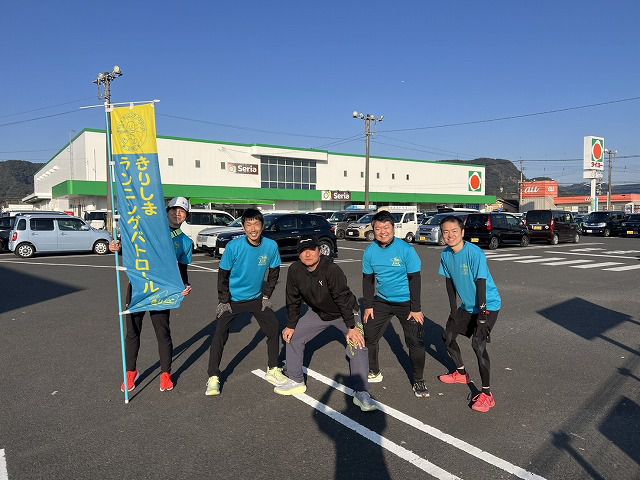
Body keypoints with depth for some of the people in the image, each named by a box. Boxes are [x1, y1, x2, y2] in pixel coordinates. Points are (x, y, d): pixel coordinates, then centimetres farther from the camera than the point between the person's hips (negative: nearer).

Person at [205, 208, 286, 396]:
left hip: (257, 298, 3)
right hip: (232, 299, -3)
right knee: (220, 334, -9)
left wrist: (267, 296, 1)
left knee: (273, 328, 3)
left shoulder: (271, 246, -16)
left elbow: (274, 272, 1)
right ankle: (213, 379, 6)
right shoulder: (234, 246, -23)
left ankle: (273, 371, 22)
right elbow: (223, 274, -12)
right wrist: (223, 301, -10)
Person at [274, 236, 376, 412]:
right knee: (292, 337, 3)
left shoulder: (331, 269, -32)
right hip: (317, 313, 5)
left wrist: (352, 327, -29)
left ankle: (361, 393, -9)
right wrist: (291, 326, -1)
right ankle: (296, 381, 19)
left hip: (344, 313, -5)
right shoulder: (295, 271, -17)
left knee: (357, 346, -19)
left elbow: (343, 298, -30)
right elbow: (293, 300, -5)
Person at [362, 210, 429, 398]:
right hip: (381, 301, 4)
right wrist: (368, 306, 2)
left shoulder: (406, 249, -18)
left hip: (406, 302, -4)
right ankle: (373, 373, 29)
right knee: (368, 336, 6)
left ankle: (419, 381, 17)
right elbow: (367, 279, 4)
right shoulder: (370, 251, -6)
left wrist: (416, 309, -14)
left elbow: (414, 279, -14)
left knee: (415, 341, -4)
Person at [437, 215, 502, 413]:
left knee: (478, 344, -21)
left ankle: (487, 394, -8)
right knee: (448, 336, 14)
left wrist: (481, 317, -25)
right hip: (467, 306, 8)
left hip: (488, 305, -8)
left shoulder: (475, 253, -26)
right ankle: (461, 373, 38)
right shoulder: (446, 254, -5)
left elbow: (481, 284, -25)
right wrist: (453, 310, 6)